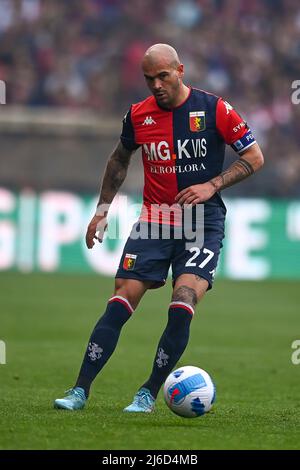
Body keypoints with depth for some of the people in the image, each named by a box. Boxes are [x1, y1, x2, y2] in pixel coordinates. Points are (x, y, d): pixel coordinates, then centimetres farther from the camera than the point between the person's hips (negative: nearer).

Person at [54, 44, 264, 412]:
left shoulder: (214, 109, -7)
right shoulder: (138, 115, 3)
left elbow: (254, 158, -2)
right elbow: (119, 160, 22)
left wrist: (212, 186, -13)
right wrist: (102, 209, 17)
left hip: (202, 220, -3)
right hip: (153, 220, 3)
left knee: (181, 309, -18)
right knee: (119, 305, -7)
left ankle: (149, 394, -5)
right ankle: (80, 391, -3)